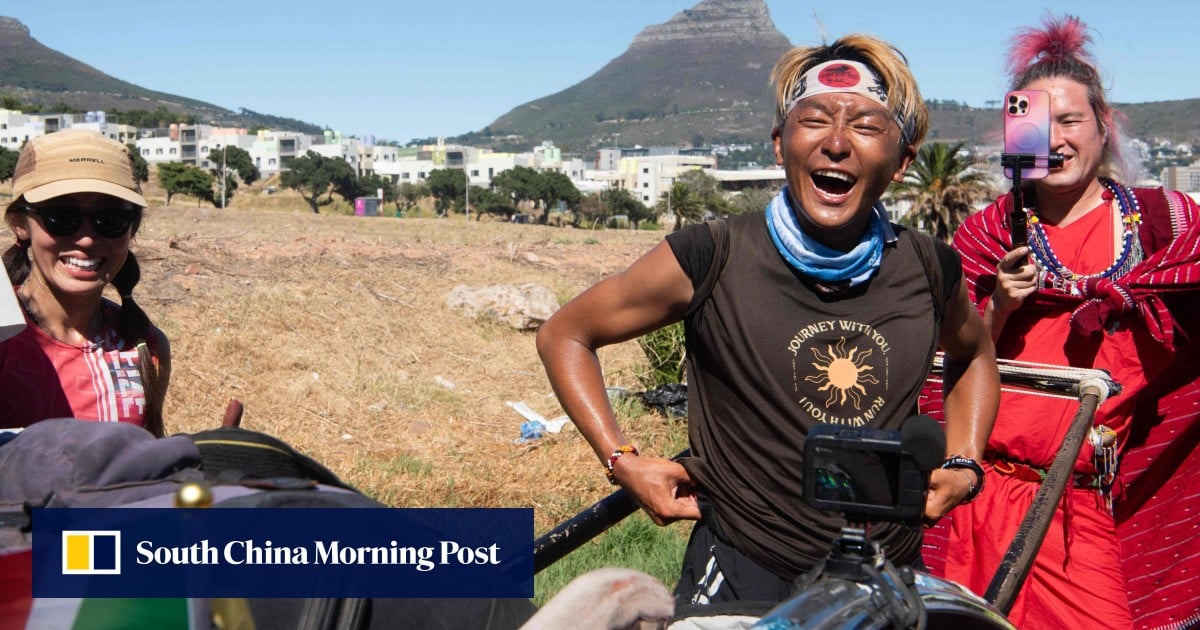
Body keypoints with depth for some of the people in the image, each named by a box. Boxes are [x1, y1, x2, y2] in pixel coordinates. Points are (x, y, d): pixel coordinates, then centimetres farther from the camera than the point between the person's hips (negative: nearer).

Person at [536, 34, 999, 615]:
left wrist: (964, 465, 5)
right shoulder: (712, 259, -15)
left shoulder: (930, 270, -5)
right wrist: (623, 461, -10)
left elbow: (974, 354, 19)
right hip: (741, 578, -3)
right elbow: (564, 335, -3)